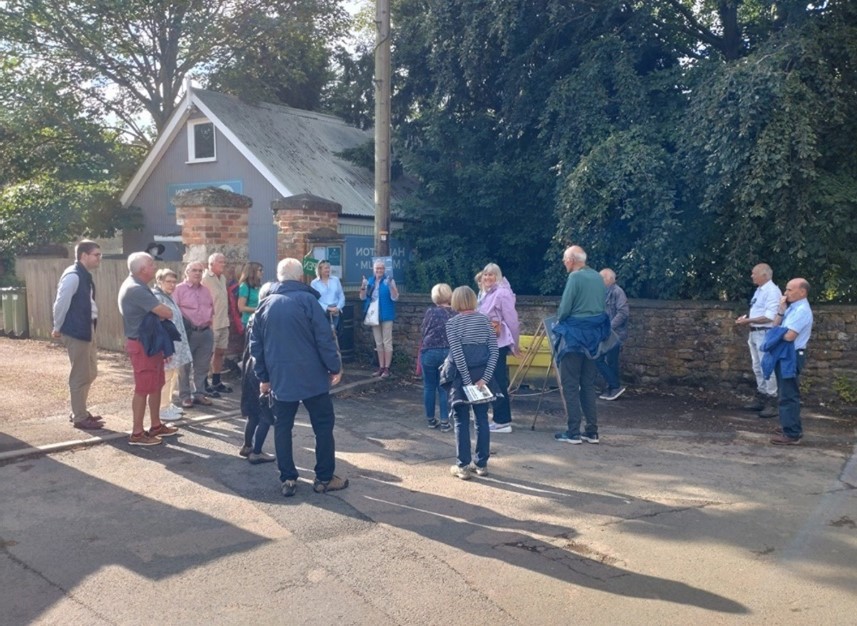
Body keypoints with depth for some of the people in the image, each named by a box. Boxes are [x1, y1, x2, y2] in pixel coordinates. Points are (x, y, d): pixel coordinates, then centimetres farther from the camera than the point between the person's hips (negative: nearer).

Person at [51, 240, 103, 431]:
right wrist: (58, 328, -8)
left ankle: (80, 411, 29)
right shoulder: (73, 276, -18)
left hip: (87, 329, 10)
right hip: (76, 332, -10)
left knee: (90, 373, 17)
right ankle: (80, 418, 10)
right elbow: (61, 303, -18)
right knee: (80, 375, 0)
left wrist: (80, 328, 17)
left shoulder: (85, 275, 11)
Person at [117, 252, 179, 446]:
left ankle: (156, 426, 28)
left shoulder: (138, 286, 13)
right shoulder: (135, 289, -22)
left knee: (156, 385, 17)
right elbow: (166, 312, -23)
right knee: (143, 388, -2)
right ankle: (137, 433, 7)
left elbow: (155, 311, 15)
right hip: (142, 345, -11)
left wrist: (160, 312, -4)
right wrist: (165, 312, -2)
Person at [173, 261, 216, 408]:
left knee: (202, 366, 10)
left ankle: (199, 393, 19)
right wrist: (183, 325, -14)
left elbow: (212, 307, 25)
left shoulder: (206, 291, 15)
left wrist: (210, 318, 11)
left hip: (206, 332, 5)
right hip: (187, 332, -5)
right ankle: (185, 396, 9)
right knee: (185, 366, 1)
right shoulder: (179, 289, -3)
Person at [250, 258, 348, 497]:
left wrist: (263, 377, 18)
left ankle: (288, 479, 13)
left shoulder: (265, 305, 7)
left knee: (282, 428, 11)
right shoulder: (307, 299, -8)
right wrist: (335, 367, -5)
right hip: (312, 377, -4)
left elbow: (256, 345, 10)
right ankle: (324, 478, 11)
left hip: (280, 379, 4)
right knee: (323, 425, 7)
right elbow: (324, 338, -13)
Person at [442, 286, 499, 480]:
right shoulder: (485, 320, 4)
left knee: (462, 421, 4)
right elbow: (494, 351, -2)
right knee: (482, 419, 11)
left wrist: (468, 381, -13)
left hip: (461, 376, -3)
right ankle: (481, 464, 18)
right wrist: (484, 378, -7)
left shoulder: (452, 323, -7)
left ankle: (463, 466, 7)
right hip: (482, 374, 3)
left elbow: (457, 355, -15)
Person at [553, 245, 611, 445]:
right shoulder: (598, 277, 10)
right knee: (588, 384, 12)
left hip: (574, 334, -7)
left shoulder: (575, 277, -12)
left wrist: (559, 321, 5)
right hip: (594, 335, 7)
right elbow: (602, 305, 15)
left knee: (570, 385, -1)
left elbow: (565, 308, -13)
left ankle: (573, 432, -1)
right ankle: (592, 432, 13)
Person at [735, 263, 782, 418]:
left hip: (765, 334, -10)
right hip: (755, 333, 10)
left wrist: (748, 321, -20)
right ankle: (761, 398, 26)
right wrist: (745, 317, 6)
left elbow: (770, 317, -23)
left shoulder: (772, 291, -16)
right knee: (758, 368, 16)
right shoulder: (759, 290, 13)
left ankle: (771, 402, 1)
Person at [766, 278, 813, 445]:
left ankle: (791, 434, -3)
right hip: (785, 355, 10)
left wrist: (777, 331, -4)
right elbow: (776, 326, 10)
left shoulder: (802, 310, -16)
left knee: (789, 395, -7)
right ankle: (792, 427, 31)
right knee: (787, 394, 19)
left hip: (791, 357, -10)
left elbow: (789, 336, -23)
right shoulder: (792, 308, 13)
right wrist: (781, 310, -3)